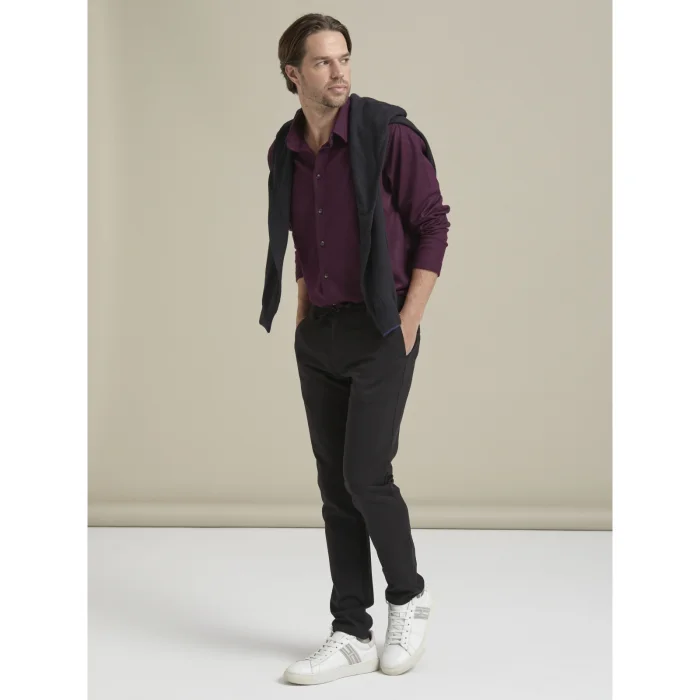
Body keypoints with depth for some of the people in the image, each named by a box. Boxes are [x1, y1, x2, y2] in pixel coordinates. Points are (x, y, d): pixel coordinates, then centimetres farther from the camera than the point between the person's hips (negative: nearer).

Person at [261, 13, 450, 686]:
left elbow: (433, 226, -9)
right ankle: (351, 636, 14)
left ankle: (408, 597, 17)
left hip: (382, 333, -6)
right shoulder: (285, 151, 6)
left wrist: (407, 324, -12)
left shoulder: (389, 133, -12)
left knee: (365, 477, -9)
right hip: (319, 337, 6)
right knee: (335, 485, 6)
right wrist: (303, 316, 13)